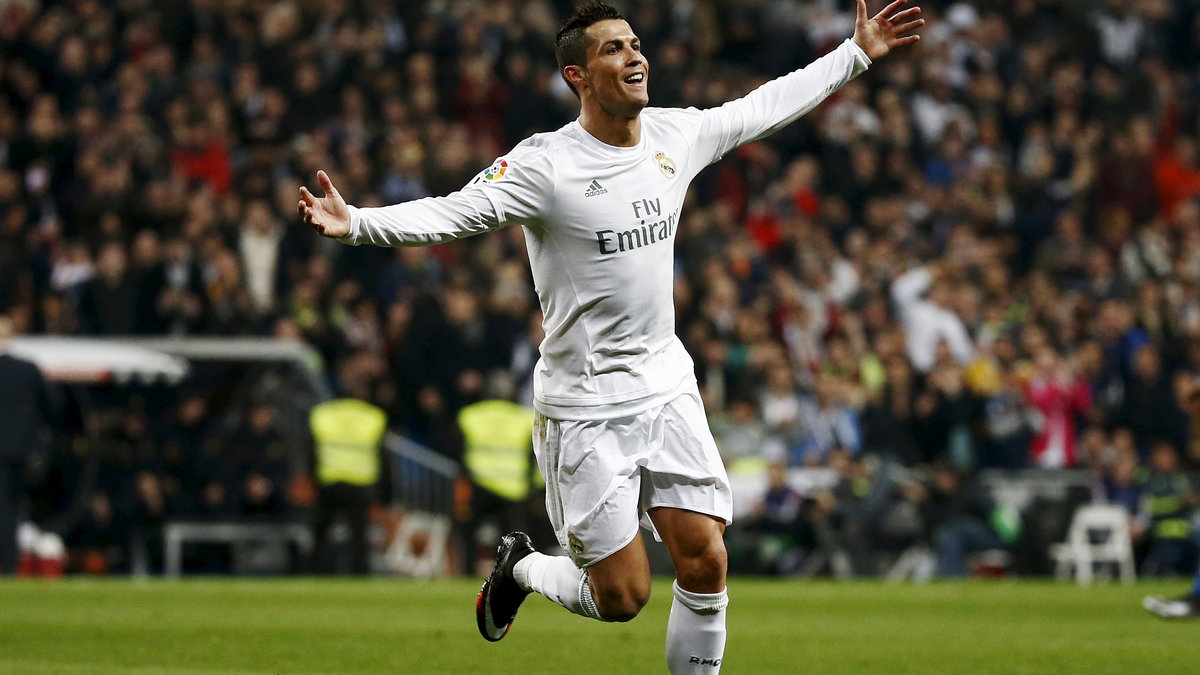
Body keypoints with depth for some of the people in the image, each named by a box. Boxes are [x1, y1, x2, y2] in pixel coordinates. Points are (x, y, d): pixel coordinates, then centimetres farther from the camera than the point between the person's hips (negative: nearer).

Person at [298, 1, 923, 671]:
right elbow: (451, 213, -24)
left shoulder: (677, 136, 3)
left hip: (668, 389, 5)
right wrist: (355, 222, -40)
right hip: (584, 407, -5)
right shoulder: (545, 164, -15)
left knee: (706, 565, -6)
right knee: (622, 597, -2)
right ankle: (520, 569, 30)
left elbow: (765, 105, 19)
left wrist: (858, 54, 25)